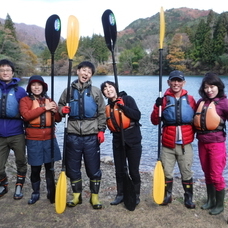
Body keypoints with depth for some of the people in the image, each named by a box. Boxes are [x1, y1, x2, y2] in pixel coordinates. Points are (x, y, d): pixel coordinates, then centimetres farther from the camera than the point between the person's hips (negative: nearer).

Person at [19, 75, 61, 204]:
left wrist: (55, 110, -12)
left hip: (50, 139, 3)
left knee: (50, 168, 9)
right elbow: (26, 115, -18)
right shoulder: (25, 100, 1)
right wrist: (44, 108, -18)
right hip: (34, 140, -2)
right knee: (35, 169, 6)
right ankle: (35, 193, 25)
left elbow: (58, 119, 9)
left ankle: (51, 193, 23)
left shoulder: (49, 101, 11)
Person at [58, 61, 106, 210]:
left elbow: (102, 113, 4)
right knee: (73, 167, 10)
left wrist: (101, 130, -5)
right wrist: (62, 110, -8)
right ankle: (77, 196, 27)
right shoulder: (69, 91, 6)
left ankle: (95, 197, 21)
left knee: (94, 168, 5)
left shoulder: (96, 92, 3)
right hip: (73, 135, 2)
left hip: (91, 136, -1)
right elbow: (60, 106, 15)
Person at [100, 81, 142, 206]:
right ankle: (120, 194, 28)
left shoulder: (127, 99, -6)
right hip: (117, 142, 5)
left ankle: (136, 195, 21)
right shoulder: (108, 106, 9)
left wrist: (122, 106, -24)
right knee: (119, 170, 13)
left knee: (134, 170, 3)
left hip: (132, 141, -5)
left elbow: (137, 115, -18)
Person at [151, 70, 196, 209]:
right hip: (168, 145, 0)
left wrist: (193, 132, 3)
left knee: (187, 173, 8)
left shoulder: (190, 99, 4)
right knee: (166, 173, 8)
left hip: (185, 145, 0)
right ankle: (167, 196, 29)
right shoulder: (164, 99, 1)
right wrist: (158, 107, -17)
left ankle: (189, 198, 27)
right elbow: (155, 121, -4)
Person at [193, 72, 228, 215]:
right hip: (202, 143, 5)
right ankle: (210, 201, 35)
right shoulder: (201, 102, 4)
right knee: (207, 174, 17)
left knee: (216, 176, 4)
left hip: (216, 144, -5)